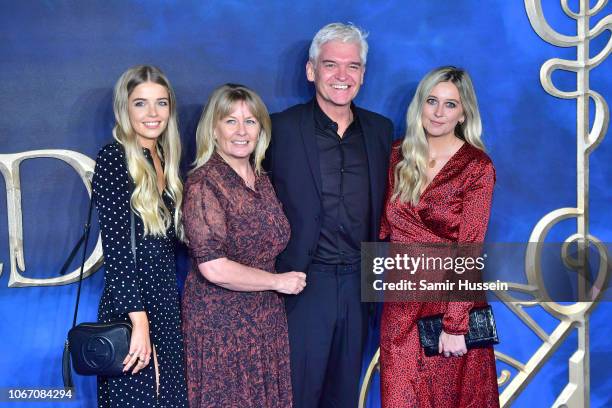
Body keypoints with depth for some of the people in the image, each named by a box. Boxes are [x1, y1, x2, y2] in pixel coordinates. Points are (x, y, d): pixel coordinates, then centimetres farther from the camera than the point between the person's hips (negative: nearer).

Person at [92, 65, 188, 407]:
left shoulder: (164, 160, 10)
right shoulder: (114, 159, -11)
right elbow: (116, 248, -17)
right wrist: (139, 321, -20)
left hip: (166, 303, 7)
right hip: (130, 306, -7)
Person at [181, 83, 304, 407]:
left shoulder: (261, 180, 7)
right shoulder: (204, 183, -14)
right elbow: (213, 268, -22)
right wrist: (278, 281, -13)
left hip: (266, 318, 7)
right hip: (220, 323, -6)